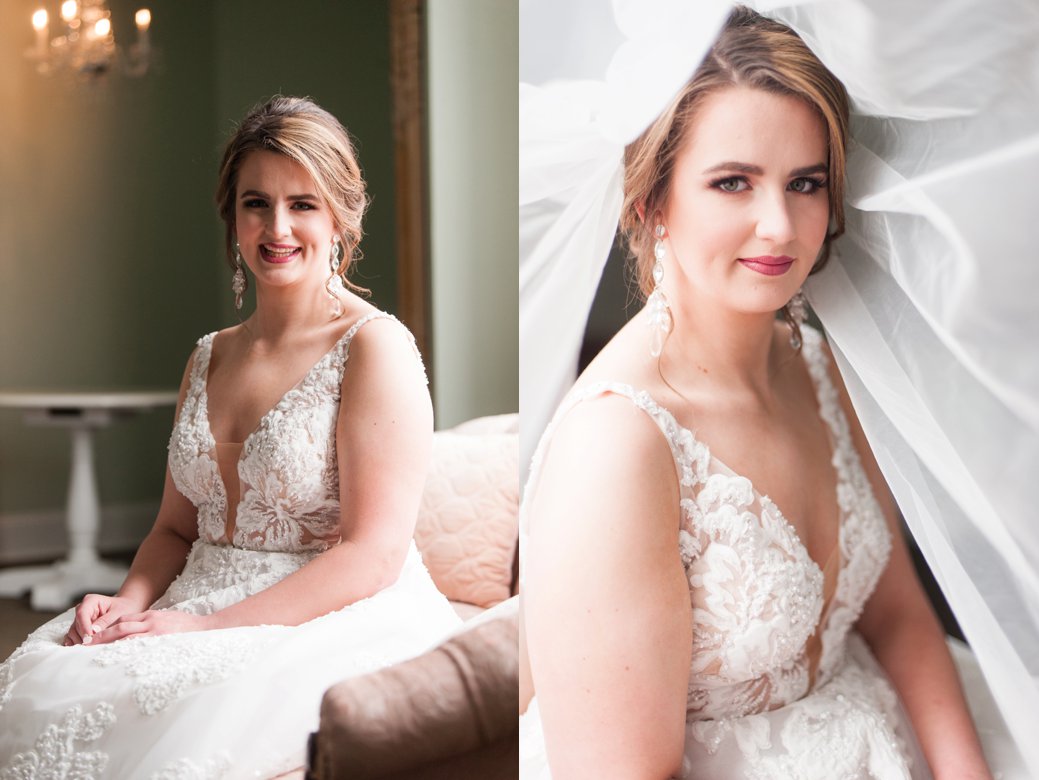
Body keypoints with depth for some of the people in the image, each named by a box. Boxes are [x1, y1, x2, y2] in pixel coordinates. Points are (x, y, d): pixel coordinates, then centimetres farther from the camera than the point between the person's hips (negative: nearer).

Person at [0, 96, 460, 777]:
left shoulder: (375, 346, -8)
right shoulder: (209, 357, 15)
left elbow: (373, 555, -14)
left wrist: (212, 627, -18)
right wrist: (127, 605, -3)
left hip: (339, 623, -5)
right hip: (200, 613, 6)